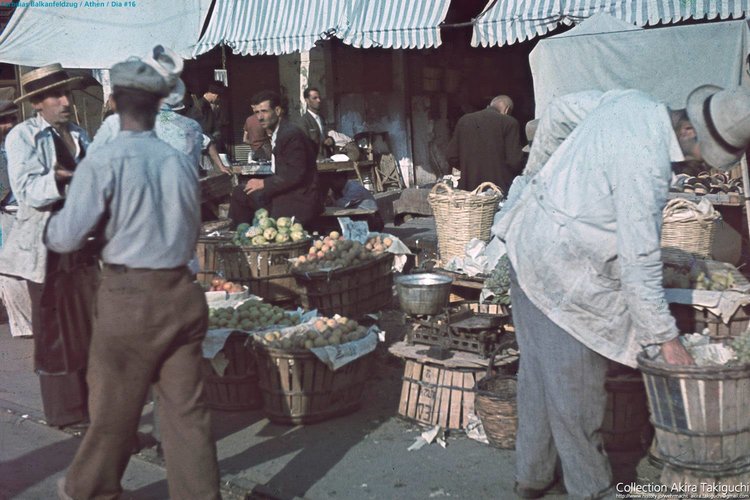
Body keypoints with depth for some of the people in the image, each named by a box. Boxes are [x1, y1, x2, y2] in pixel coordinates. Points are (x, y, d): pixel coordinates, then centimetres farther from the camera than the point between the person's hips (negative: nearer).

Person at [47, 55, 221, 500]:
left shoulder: (102, 163, -10)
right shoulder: (182, 162, 4)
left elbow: (66, 237, -8)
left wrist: (51, 226, 14)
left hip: (130, 296, -4)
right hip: (181, 292, 4)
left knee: (115, 406, 14)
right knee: (187, 406, 10)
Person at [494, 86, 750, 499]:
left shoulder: (630, 101, -1)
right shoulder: (646, 166, -26)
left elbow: (556, 116, 13)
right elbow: (640, 262, -23)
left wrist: (539, 174, 26)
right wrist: (666, 337, -13)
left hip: (528, 243, 10)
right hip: (565, 270, -10)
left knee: (538, 369, 18)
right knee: (575, 384, 4)